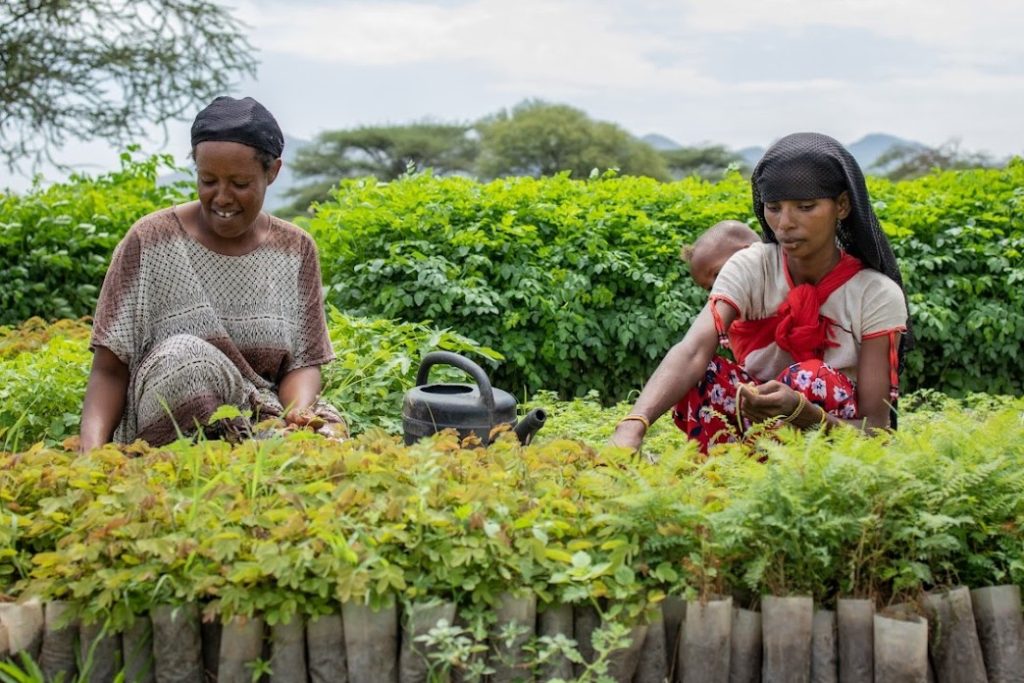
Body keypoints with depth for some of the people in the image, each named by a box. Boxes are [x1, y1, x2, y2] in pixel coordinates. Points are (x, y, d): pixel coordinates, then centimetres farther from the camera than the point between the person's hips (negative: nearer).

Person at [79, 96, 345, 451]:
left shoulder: (296, 250, 7)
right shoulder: (150, 241, -2)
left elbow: (304, 362, 4)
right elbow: (109, 370, -4)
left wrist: (298, 411, -20)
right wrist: (92, 446, -23)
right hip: (164, 429, 0)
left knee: (328, 431, -32)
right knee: (184, 356, -33)